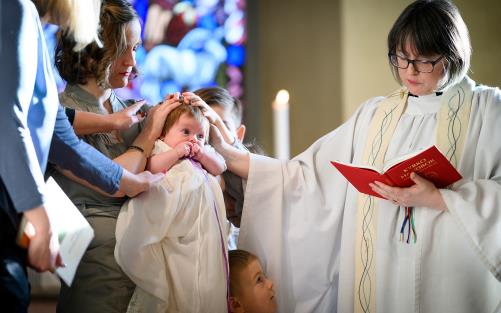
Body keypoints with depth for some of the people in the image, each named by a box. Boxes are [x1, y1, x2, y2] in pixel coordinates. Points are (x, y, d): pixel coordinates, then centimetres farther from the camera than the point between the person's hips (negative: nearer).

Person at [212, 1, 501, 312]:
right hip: (374, 278, 3)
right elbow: (310, 176, 7)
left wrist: (436, 198, -18)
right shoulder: (374, 115, 9)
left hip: (452, 283, -3)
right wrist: (228, 155, 1)